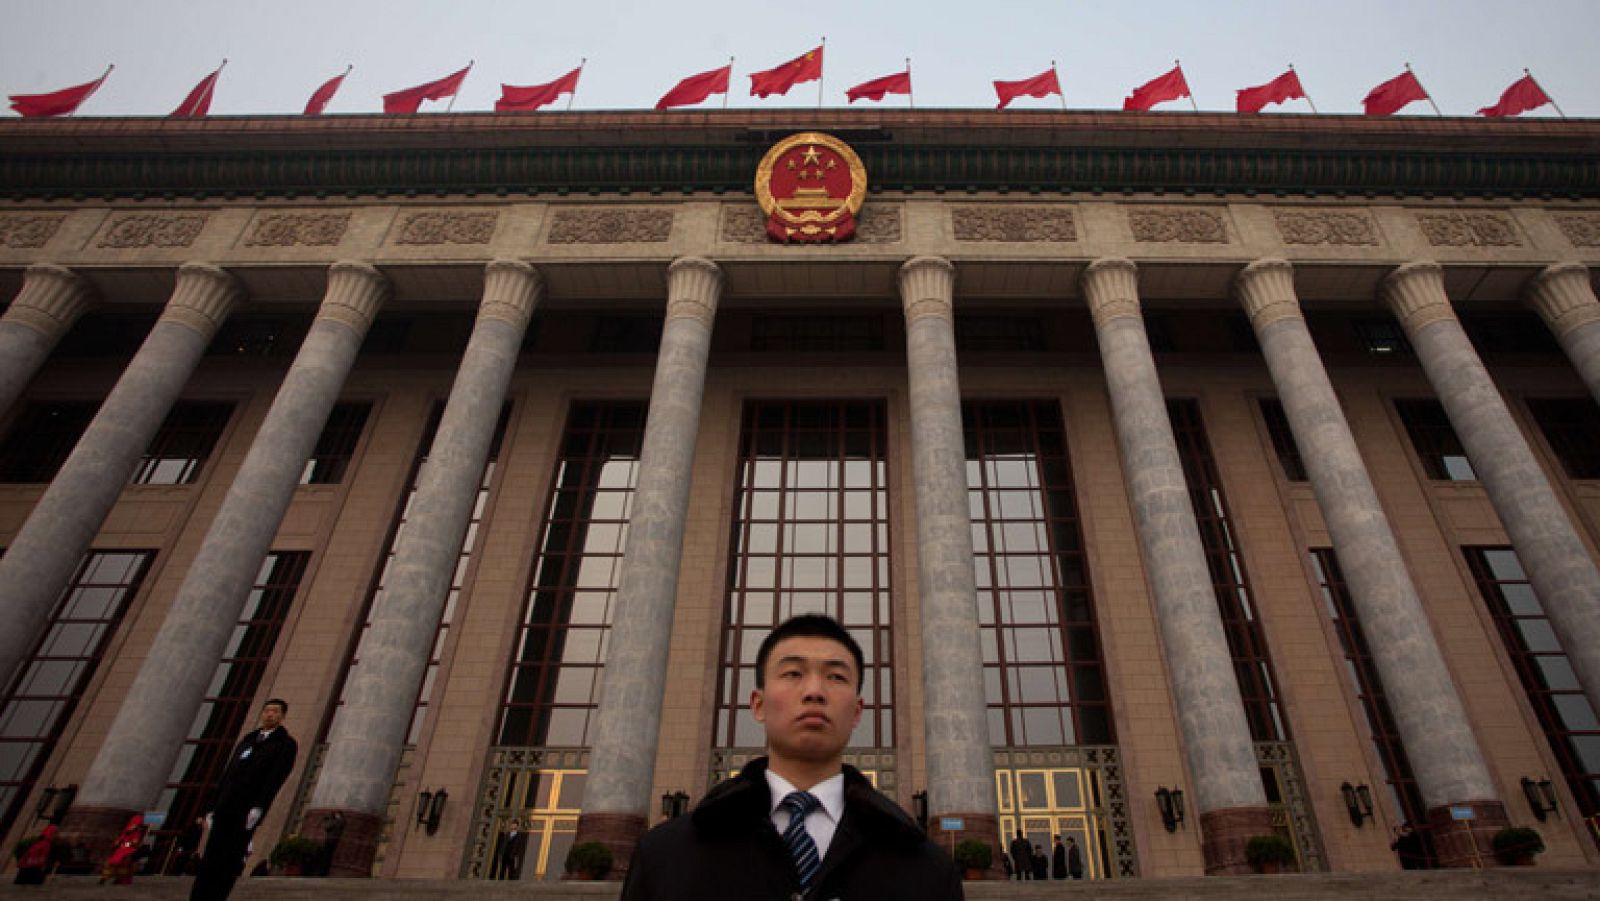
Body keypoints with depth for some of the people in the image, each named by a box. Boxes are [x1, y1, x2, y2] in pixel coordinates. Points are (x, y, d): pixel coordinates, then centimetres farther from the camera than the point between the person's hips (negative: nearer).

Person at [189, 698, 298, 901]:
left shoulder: (286, 744, 2)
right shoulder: (247, 740, 20)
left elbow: (276, 778, -10)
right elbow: (227, 775, 20)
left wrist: (259, 807, -20)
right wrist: (213, 807, 14)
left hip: (248, 811, -5)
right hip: (226, 808, 5)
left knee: (231, 861, -6)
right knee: (211, 858, 2)